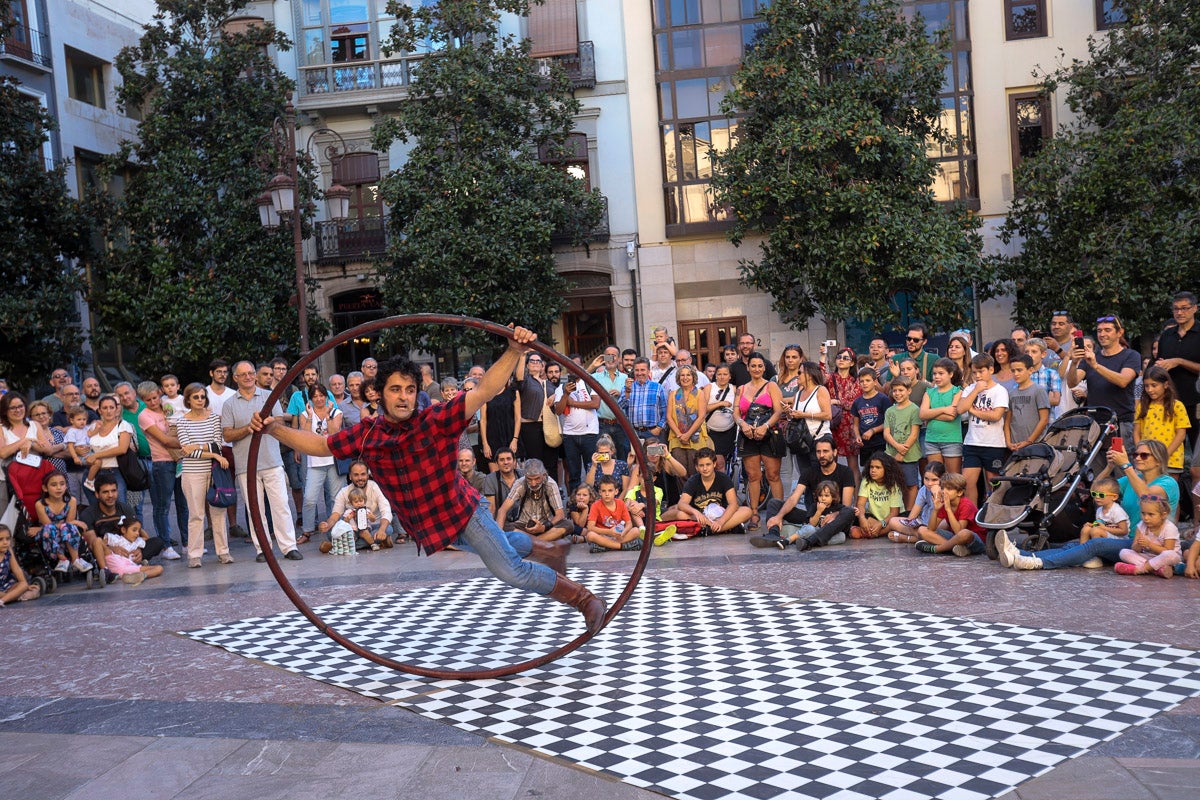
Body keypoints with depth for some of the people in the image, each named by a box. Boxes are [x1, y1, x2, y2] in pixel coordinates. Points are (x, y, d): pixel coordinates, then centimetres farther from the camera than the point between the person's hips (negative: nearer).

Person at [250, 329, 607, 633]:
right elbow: (319, 445, 0)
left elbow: (484, 391, -32)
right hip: (426, 526, 6)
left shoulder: (436, 420, -23)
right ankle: (546, 549, 56)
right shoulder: (367, 435, -11)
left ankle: (584, 599, 7)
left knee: (511, 571, -9)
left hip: (463, 510, -6)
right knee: (499, 544, 28)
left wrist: (513, 352, -44)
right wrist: (274, 428, -10)